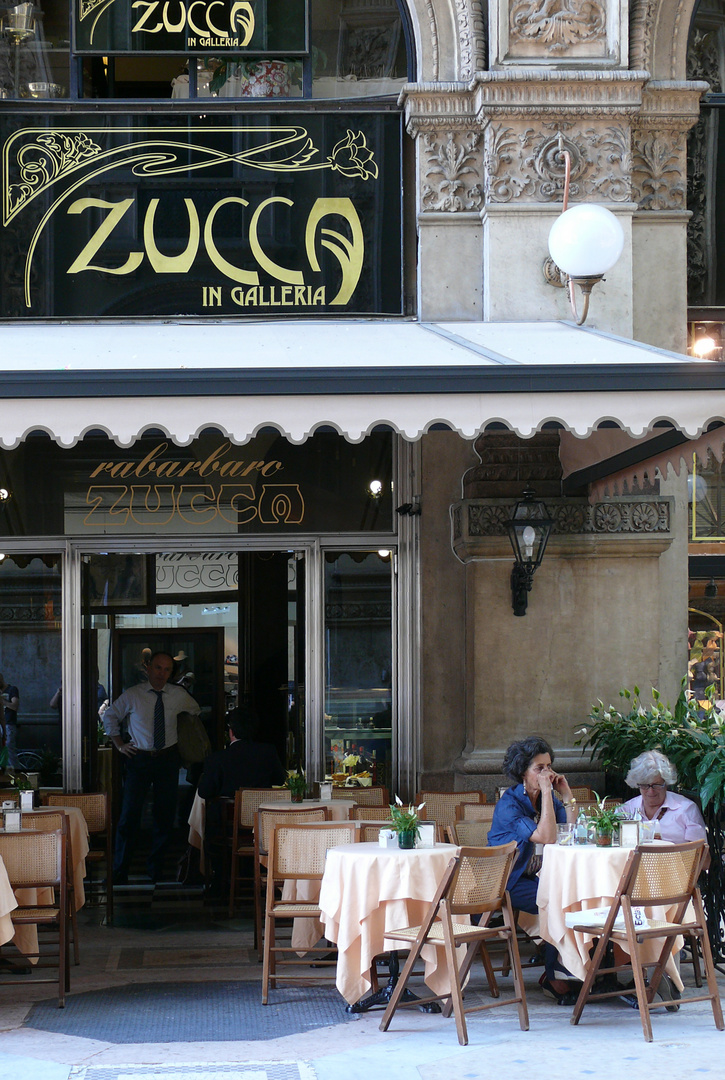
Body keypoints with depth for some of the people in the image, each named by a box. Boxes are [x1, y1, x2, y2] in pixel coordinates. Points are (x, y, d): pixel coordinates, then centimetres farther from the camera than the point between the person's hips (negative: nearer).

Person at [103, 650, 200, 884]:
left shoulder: (179, 695, 3)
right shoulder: (132, 696, -3)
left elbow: (195, 712, 25)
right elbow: (110, 716, 13)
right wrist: (119, 744, 6)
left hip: (168, 759, 2)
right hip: (139, 758, -2)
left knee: (165, 815, 5)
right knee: (130, 815, -7)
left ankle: (156, 870, 18)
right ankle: (120, 872, 0)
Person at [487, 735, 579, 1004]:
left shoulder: (549, 799, 9)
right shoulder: (508, 804, -14)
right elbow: (546, 837, -27)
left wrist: (567, 795, -6)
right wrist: (546, 792, -24)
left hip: (535, 878, 7)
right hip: (507, 883, -6)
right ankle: (554, 975, -13)